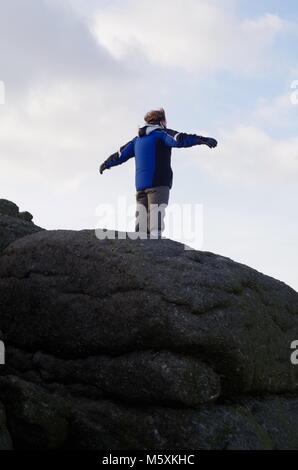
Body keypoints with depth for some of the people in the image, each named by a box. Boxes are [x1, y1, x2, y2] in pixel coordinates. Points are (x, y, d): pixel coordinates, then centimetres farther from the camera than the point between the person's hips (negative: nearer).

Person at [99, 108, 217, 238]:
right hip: (158, 184, -7)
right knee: (156, 217, -16)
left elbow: (120, 155, 29)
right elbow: (179, 139, -19)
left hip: (141, 185, 7)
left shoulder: (137, 140, 21)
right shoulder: (162, 134, 1)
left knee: (142, 220, 4)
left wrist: (106, 164, 46)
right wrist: (202, 140, -27)